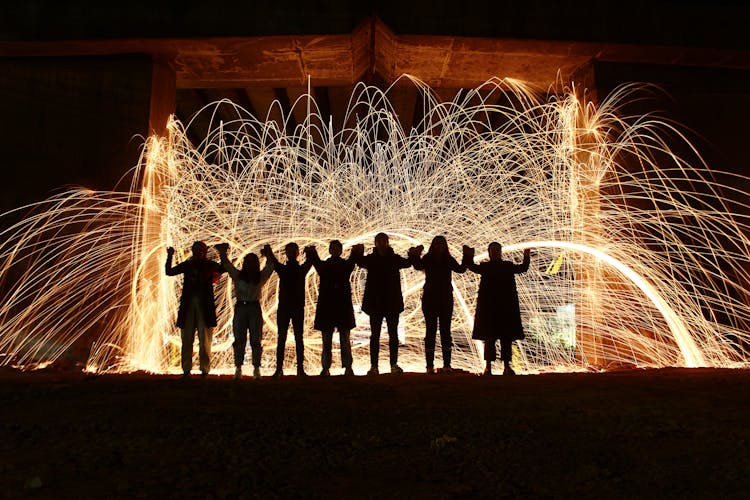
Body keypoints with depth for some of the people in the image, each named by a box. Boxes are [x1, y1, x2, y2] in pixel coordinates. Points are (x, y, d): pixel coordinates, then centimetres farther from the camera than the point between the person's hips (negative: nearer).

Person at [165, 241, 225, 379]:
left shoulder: (209, 265, 5)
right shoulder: (187, 265, 12)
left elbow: (224, 268, -8)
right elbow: (169, 272, 10)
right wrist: (170, 256, -1)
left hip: (204, 306, -3)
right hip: (188, 305, 3)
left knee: (204, 340, -2)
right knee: (186, 339, 4)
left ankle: (205, 370, 4)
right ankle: (186, 370, 10)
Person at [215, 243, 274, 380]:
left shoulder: (261, 277, 6)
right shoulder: (237, 275, 5)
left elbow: (270, 266, 1)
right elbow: (227, 265, -1)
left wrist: (269, 256, -13)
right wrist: (222, 253, -12)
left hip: (255, 308, 0)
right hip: (240, 308, 0)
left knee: (255, 340, -1)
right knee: (239, 339, -1)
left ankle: (256, 369, 3)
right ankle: (238, 369, 2)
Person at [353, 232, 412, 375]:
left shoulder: (394, 258, 4)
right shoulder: (371, 258, 2)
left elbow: (406, 263, -16)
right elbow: (361, 263, -20)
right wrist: (358, 255, -44)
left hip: (392, 301, 1)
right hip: (375, 302, -1)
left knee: (393, 334, 4)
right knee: (375, 334, 2)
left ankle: (394, 364, 9)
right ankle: (374, 366, 4)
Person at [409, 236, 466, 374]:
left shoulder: (449, 260, 4)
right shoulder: (427, 258, 0)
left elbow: (460, 269, -12)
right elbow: (418, 266, -20)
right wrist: (415, 256, -39)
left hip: (446, 299, 2)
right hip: (430, 299, -2)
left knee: (445, 330, 2)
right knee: (430, 330, -1)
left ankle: (447, 364, 4)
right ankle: (430, 365, 0)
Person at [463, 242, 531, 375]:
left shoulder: (508, 266, 14)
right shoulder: (485, 266, 7)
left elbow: (522, 268, 3)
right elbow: (473, 267, -10)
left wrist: (526, 257, -9)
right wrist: (468, 257, -23)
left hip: (507, 306, 2)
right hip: (488, 306, -2)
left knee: (507, 337, 3)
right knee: (489, 337, 0)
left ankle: (507, 366, 8)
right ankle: (488, 366, 4)